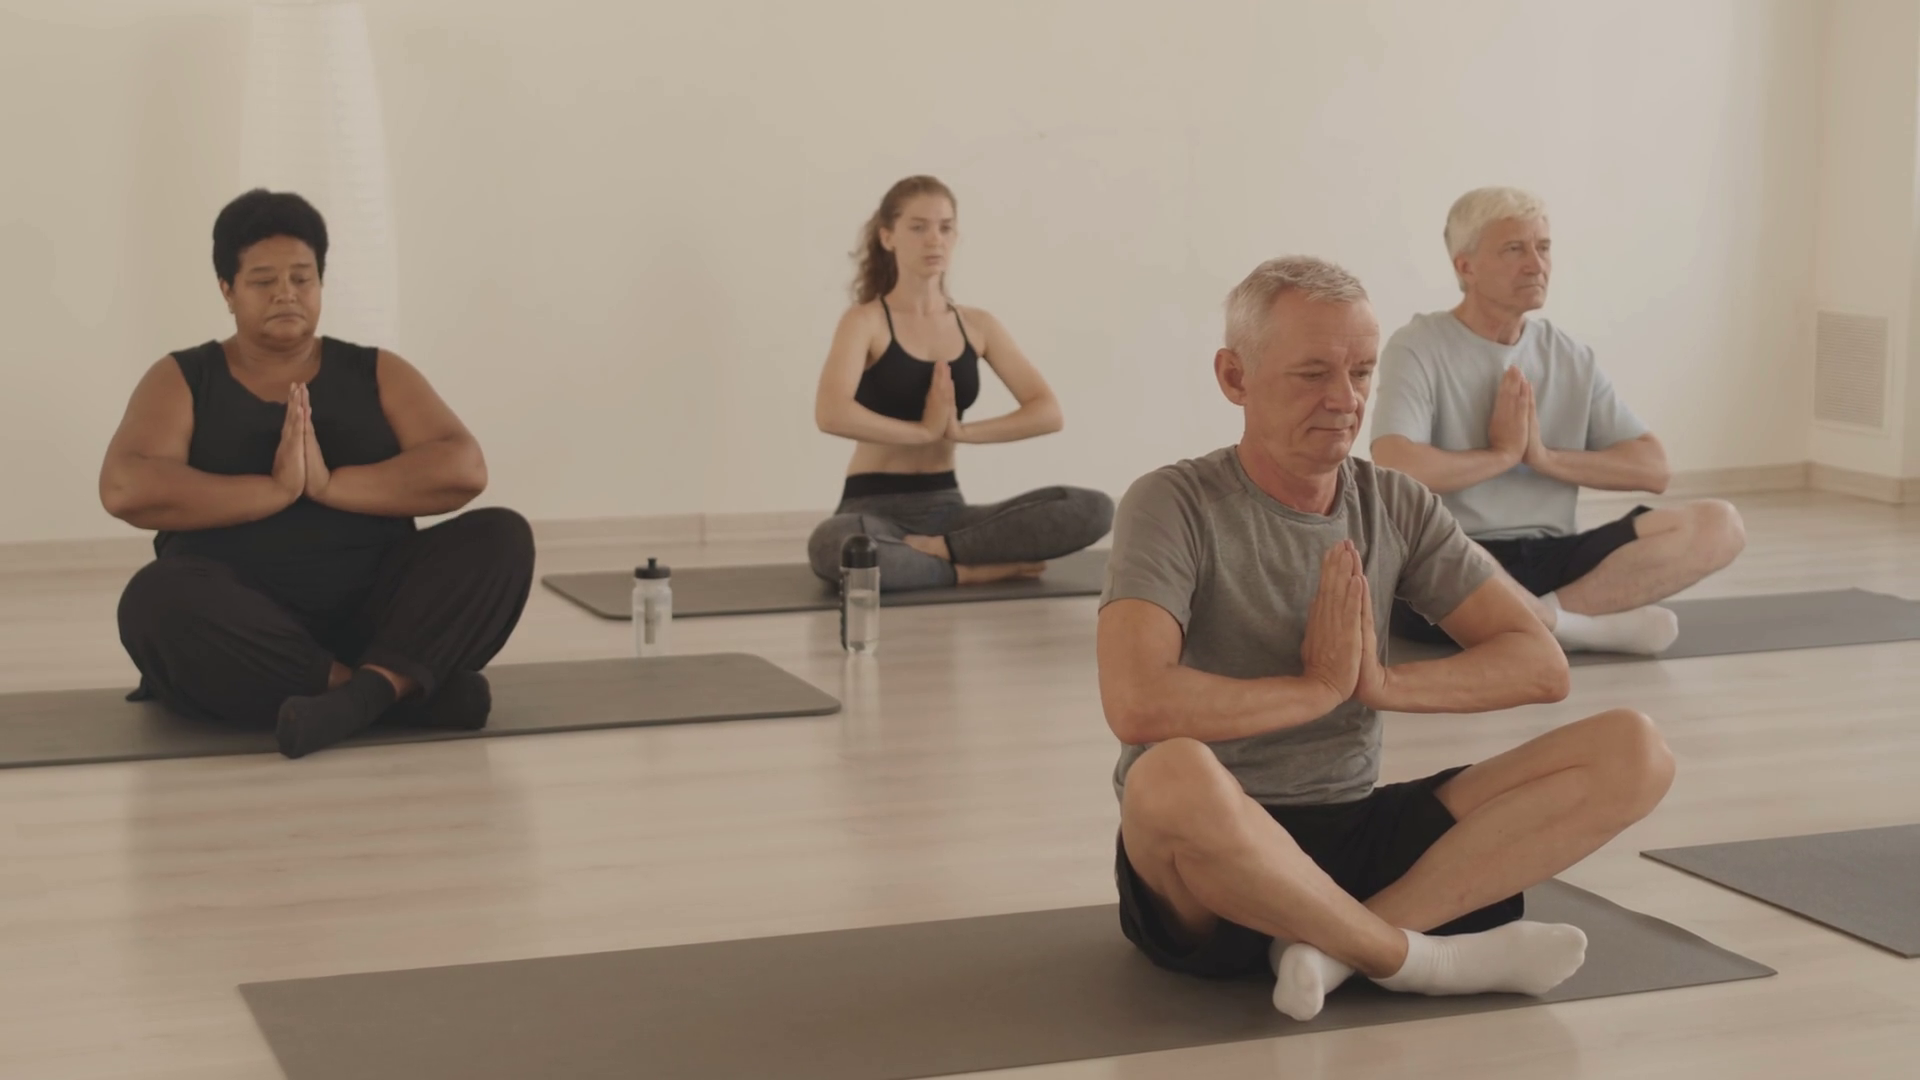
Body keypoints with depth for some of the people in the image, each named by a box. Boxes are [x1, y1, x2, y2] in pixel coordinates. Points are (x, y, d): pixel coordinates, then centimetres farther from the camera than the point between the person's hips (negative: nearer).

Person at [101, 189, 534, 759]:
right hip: (243, 633, -1)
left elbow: (463, 469, -5)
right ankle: (412, 690, -32)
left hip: (373, 619, 2)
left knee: (501, 537, -20)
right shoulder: (181, 381, 7)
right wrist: (276, 489, -17)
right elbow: (127, 488, -12)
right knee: (157, 597, -34)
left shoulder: (377, 374, 11)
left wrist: (330, 484, -15)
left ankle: (367, 690, -41)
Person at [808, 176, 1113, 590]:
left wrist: (960, 430, -14)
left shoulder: (978, 326, 9)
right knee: (830, 546, -43)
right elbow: (831, 413, -24)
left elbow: (1048, 412, -1)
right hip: (874, 509, -4)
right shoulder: (865, 321, -4)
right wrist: (924, 430, -15)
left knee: (1092, 509, -17)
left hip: (946, 508, 4)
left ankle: (937, 548, -19)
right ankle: (974, 569, -23)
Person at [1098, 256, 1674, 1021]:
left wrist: (1385, 683, -14)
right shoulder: (1175, 505, -9)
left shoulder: (1396, 507, 8)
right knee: (1174, 777, -42)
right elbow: (1136, 704, -26)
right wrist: (1319, 688, -14)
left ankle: (1337, 945, -23)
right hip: (1212, 859, -5)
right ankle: (1418, 959, -18)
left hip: (1354, 836, 6)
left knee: (1632, 753, -9)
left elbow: (1541, 665, 2)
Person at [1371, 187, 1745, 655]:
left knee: (1718, 525, -13)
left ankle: (1548, 615, -25)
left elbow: (1652, 470, 7)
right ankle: (1597, 620, -26)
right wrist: (1502, 454, -7)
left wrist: (1545, 458, -6)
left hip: (1552, 558, 5)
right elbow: (1396, 470, -21)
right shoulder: (1418, 349, -4)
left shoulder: (1572, 358, 13)